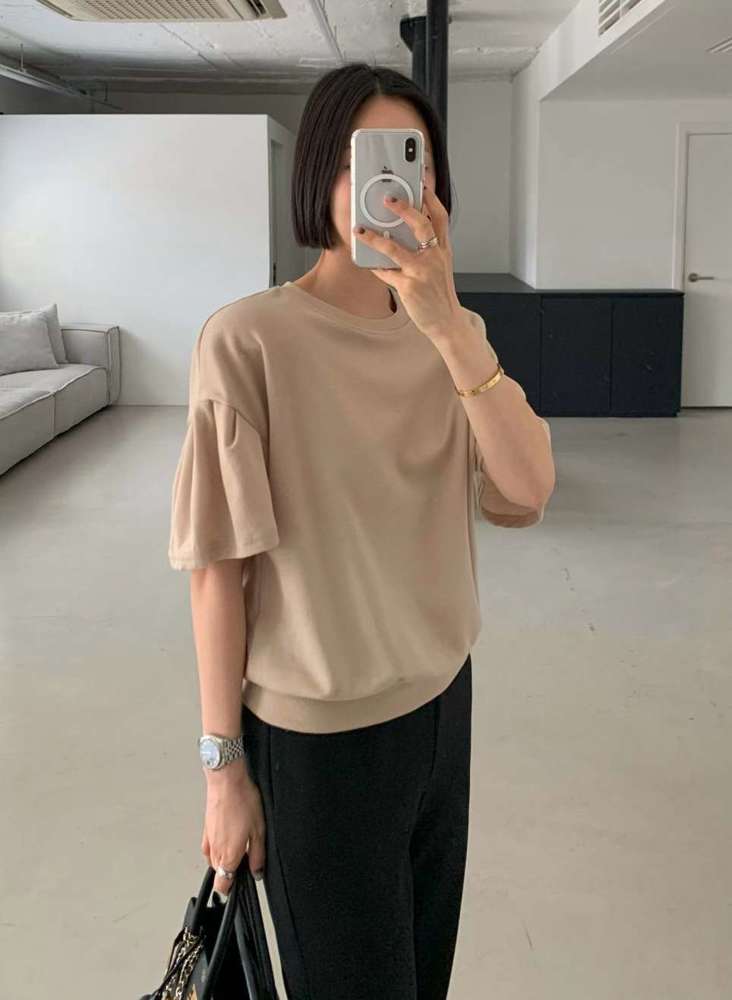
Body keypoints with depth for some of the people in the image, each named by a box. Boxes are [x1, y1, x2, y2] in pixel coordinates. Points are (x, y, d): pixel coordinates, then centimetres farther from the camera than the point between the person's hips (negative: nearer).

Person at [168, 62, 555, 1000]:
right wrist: (223, 766, -10)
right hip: (317, 736, -5)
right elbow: (219, 569, -14)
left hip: (443, 701, 6)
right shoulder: (247, 340, -18)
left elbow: (527, 495, -16)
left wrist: (450, 325, -28)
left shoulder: (450, 335, 0)